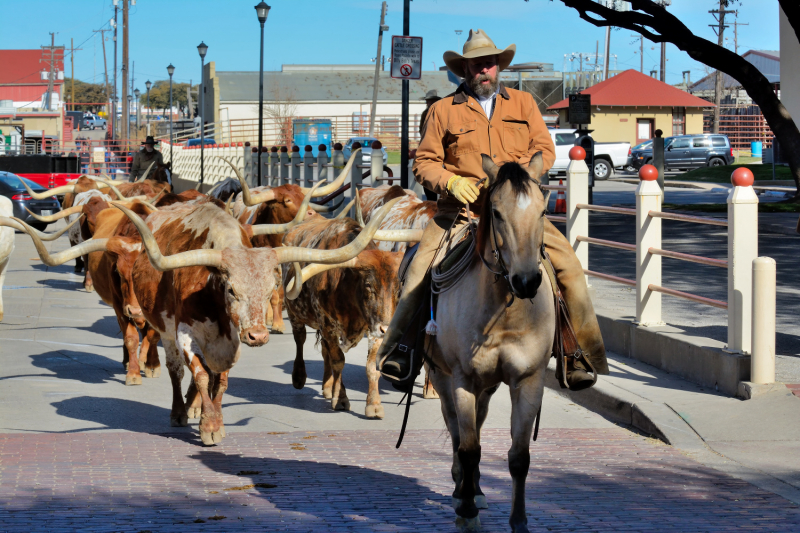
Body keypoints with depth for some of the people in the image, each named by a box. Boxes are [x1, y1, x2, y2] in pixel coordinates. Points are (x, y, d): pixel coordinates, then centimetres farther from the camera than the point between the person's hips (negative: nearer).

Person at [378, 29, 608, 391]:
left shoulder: (523, 104, 14)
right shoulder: (443, 110, 8)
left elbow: (545, 151, 6)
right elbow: (424, 162, 8)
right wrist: (451, 182, -12)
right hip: (461, 208, -1)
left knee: (568, 263, -13)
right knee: (420, 267, -21)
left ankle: (583, 355, -7)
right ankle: (396, 346, -8)